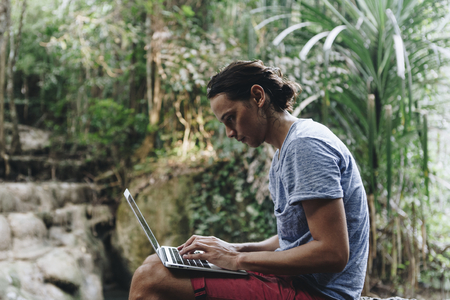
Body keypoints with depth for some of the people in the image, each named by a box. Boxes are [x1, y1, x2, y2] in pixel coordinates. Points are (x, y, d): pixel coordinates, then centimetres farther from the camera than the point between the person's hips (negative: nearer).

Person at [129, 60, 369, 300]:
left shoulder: (306, 145, -16)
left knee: (149, 280, -21)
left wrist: (239, 260, -17)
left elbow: (333, 254, -23)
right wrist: (237, 249, 6)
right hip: (293, 280, 10)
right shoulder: (282, 155, 17)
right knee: (154, 264, 12)